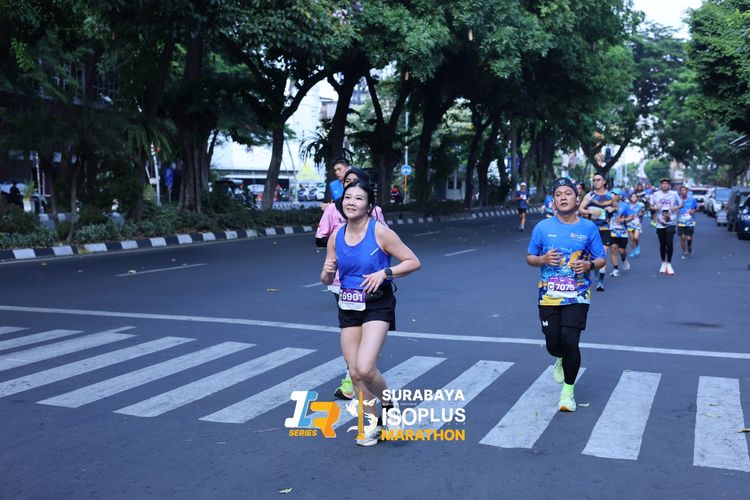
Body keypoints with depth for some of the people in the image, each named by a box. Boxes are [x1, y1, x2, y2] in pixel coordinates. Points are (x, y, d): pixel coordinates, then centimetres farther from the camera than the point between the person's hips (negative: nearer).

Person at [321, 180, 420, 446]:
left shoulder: (380, 231, -12)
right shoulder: (336, 236, 3)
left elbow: (413, 262, -9)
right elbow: (326, 280, 10)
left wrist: (385, 273, -22)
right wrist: (327, 272, -13)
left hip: (377, 306, -5)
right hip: (348, 307, 5)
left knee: (365, 369, -19)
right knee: (354, 373, 6)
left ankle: (389, 406, 13)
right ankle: (372, 424, 28)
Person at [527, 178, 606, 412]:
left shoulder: (589, 228, 0)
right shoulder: (543, 227, 2)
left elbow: (601, 259, 6)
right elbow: (530, 258, 9)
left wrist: (588, 265, -16)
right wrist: (543, 259, -13)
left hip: (577, 296, -1)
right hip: (549, 296, 2)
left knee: (570, 342, -10)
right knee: (553, 344, 4)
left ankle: (568, 390, 12)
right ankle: (562, 360, 44)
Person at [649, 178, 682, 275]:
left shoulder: (674, 194, 2)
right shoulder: (655, 194, 5)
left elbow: (681, 204, 10)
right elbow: (650, 205, 12)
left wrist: (675, 208, -11)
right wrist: (655, 208, -10)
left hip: (670, 222, -2)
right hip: (660, 223, 2)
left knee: (670, 243, -11)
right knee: (662, 244, 8)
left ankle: (669, 264, 0)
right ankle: (663, 263, 24)